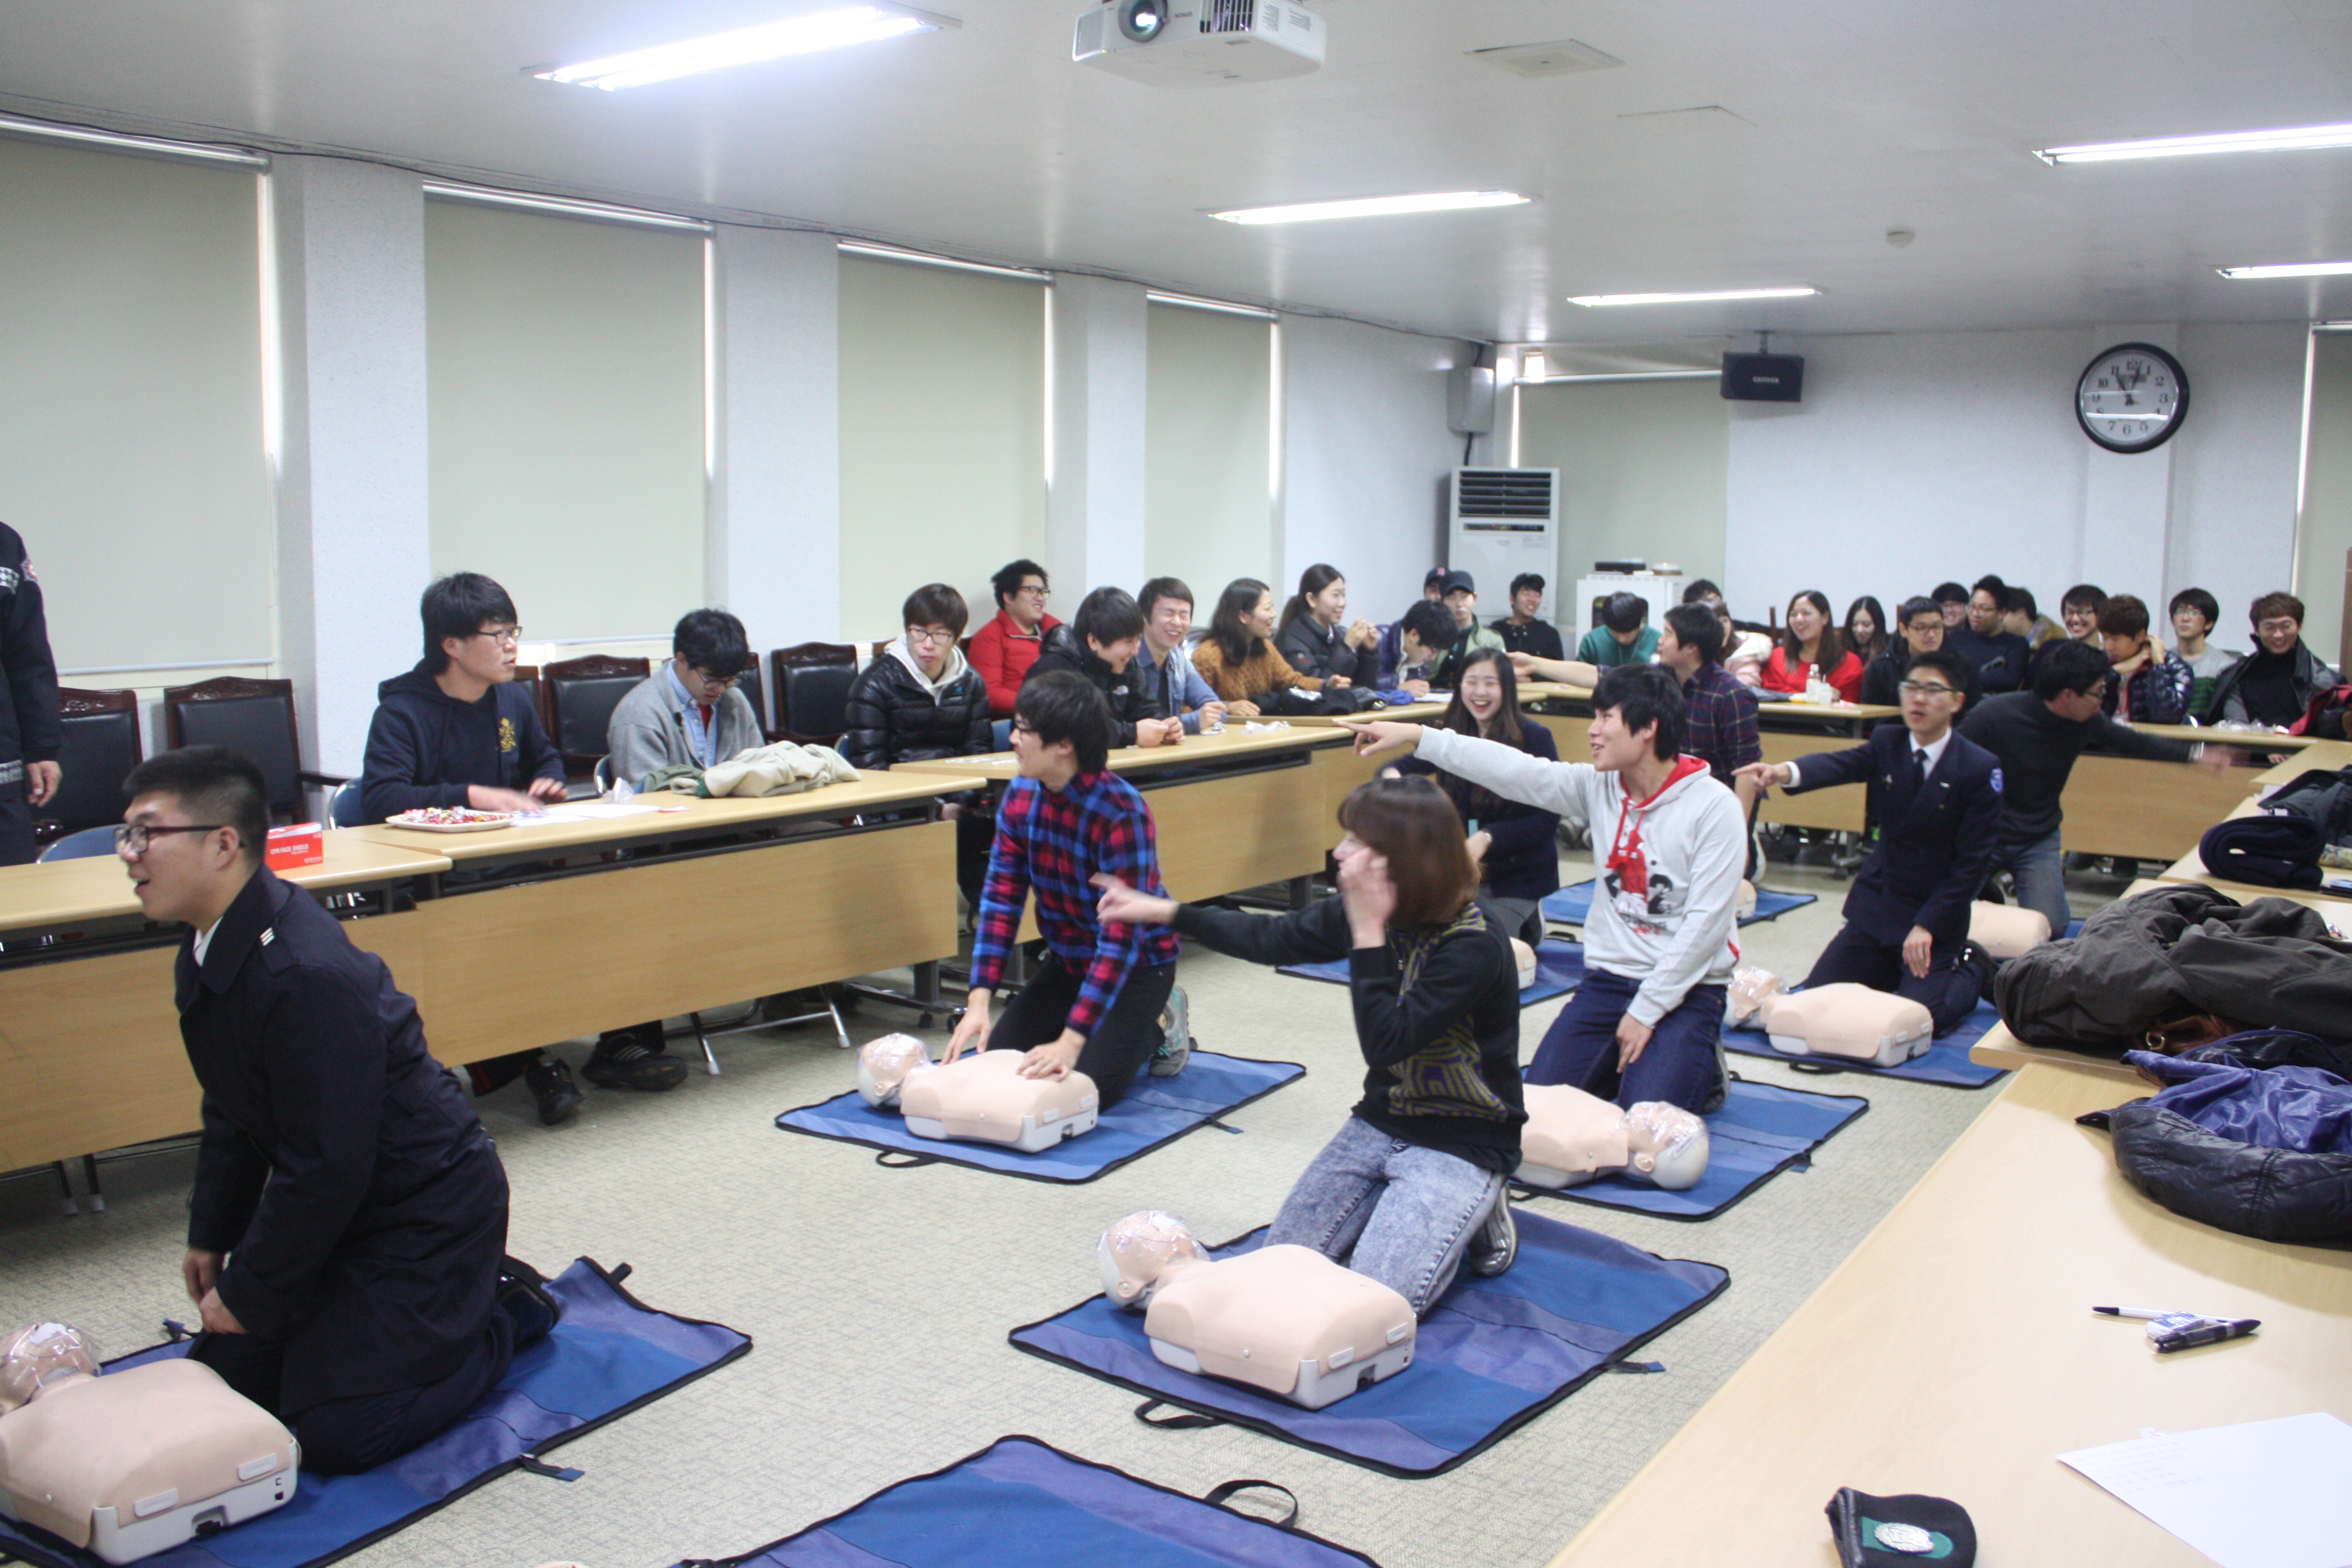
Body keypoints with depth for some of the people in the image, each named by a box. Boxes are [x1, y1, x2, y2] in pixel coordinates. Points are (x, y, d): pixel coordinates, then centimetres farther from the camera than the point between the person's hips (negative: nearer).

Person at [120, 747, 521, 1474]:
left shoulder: (310, 976, -31)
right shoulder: (211, 946, 1)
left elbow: (327, 1169, -26)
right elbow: (233, 1114, 14)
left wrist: (248, 1295, -14)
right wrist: (211, 1237, 15)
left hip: (426, 1214, -10)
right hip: (336, 1202, 10)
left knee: (336, 1435, -12)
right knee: (221, 1382, 11)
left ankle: (496, 1324, 11)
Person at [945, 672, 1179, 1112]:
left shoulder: (1121, 812, -31)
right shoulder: (1020, 796, -10)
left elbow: (1121, 938, -32)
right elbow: (1000, 897, -10)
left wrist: (1071, 1042, -36)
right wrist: (979, 1001, -22)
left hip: (1138, 965, -6)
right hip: (1067, 960, 6)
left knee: (1088, 1087, -19)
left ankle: (1153, 1032, 11)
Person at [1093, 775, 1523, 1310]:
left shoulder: (1476, 943, -25)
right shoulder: (1361, 909, -4)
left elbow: (1386, 1042, -29)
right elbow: (1272, 939, 10)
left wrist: (1367, 933, -30)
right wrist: (1160, 912, 8)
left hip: (1460, 1143, -7)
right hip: (1379, 1124, 7)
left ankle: (1474, 1220, 7)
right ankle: (1411, 1208, 19)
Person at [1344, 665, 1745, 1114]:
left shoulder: (1714, 807, -12)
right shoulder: (1599, 789, 2)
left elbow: (1705, 921, -15)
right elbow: (1511, 769, -3)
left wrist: (1645, 1012, -16)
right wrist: (1417, 737, -11)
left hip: (1686, 988, -5)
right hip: (1607, 977, 5)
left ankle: (1699, 1063, 10)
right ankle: (1622, 1059, 19)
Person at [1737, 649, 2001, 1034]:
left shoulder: (1980, 768, -12)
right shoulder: (1887, 743, 0)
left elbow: (1973, 860, -13)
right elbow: (1840, 764, -21)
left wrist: (1927, 926, -19)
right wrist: (1786, 772, -44)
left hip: (1937, 915, -4)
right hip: (1877, 905, 5)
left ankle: (1972, 972, 15)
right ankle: (1896, 971, 27)